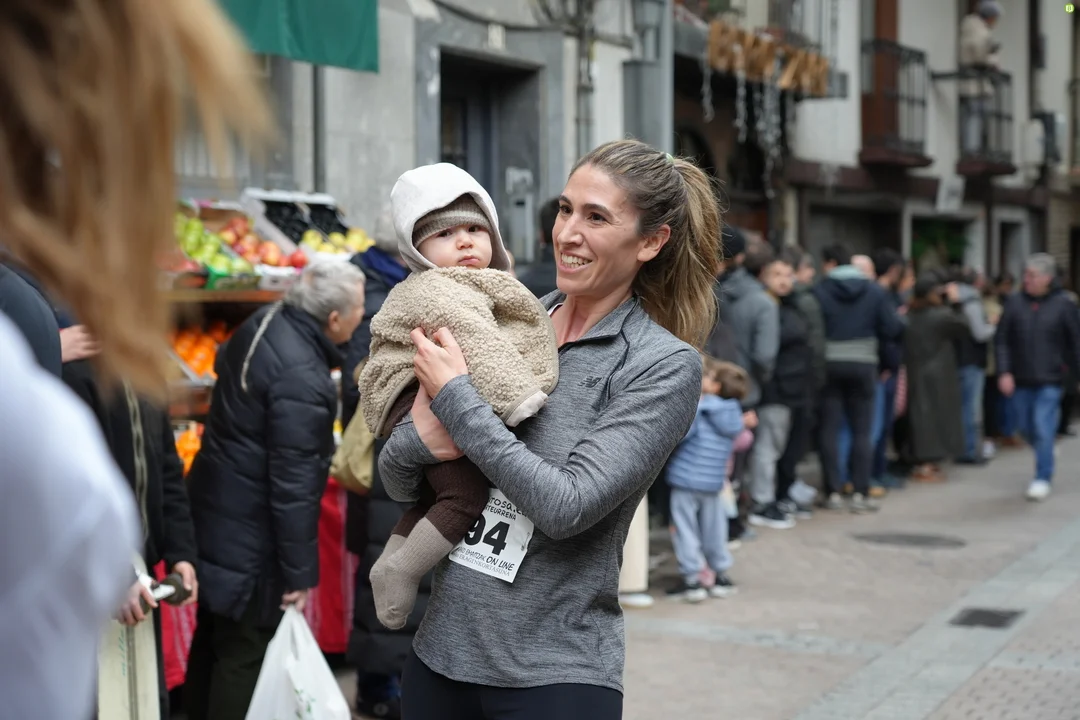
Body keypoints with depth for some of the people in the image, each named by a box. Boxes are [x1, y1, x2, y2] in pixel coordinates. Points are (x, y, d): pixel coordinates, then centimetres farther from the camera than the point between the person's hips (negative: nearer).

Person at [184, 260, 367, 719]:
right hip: (251, 532, -10)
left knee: (213, 637, 22)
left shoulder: (264, 323, 0)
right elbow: (294, 483, -26)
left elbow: (225, 363, 23)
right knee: (244, 655, 2)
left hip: (216, 507, 10)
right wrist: (300, 571, -19)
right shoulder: (302, 377, -28)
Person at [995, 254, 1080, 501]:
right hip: (1020, 380, 3)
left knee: (1043, 430, -9)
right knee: (1027, 429, 11)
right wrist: (1004, 372, -7)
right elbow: (1001, 340, 1)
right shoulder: (1014, 302, 1)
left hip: (1049, 381, -3)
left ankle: (1043, 478, 1)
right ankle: (1046, 460, 37)